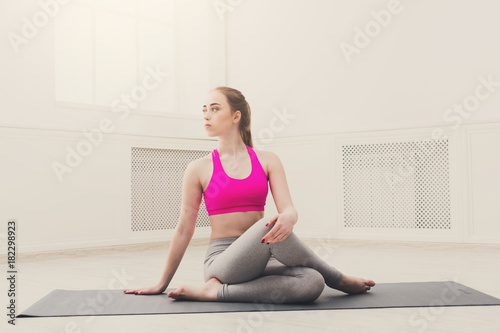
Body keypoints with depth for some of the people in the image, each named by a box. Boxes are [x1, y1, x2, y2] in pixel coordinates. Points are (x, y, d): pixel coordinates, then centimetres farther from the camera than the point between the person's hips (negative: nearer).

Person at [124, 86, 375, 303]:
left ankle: (217, 292, -18)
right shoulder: (199, 169, 3)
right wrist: (162, 284, 11)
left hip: (259, 260, 2)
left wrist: (288, 218, -30)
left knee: (313, 283, -31)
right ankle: (338, 280, -9)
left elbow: (288, 208, -4)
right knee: (268, 225, -34)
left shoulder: (267, 161, 7)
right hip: (222, 261, -2)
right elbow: (184, 229, 7)